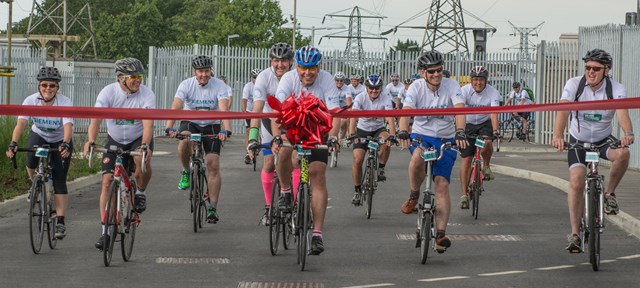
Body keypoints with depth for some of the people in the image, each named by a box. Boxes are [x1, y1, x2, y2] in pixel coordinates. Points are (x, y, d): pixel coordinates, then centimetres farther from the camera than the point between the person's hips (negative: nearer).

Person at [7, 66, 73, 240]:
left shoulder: (65, 102, -27)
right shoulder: (31, 100, -22)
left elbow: (68, 126, -40)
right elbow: (21, 123, -32)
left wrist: (65, 144, -58)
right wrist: (13, 144, -48)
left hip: (60, 141, -2)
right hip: (39, 136, 2)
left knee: (59, 182, -12)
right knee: (31, 163, -29)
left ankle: (60, 223, -9)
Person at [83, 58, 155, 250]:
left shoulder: (146, 95, -20)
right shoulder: (108, 92, -19)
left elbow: (148, 123, -31)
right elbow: (96, 118, -30)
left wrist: (144, 145, -49)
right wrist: (90, 141, -47)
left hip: (139, 139, -1)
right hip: (115, 140, 1)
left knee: (143, 160, -35)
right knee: (107, 182, -9)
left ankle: (141, 192, -5)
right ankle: (106, 231, -3)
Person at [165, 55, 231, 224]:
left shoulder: (219, 86, -17)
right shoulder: (186, 85, -15)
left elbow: (224, 109, -30)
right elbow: (176, 107, -26)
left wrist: (226, 130, -47)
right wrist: (169, 128, -43)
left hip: (212, 126, 0)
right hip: (190, 123, 0)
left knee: (213, 165, -12)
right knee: (184, 142, -35)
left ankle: (212, 208, -7)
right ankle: (186, 172, -7)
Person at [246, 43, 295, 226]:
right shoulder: (264, 77, -24)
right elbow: (257, 109, -30)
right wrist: (253, 137, -41)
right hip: (270, 120, 0)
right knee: (269, 165, -5)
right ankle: (269, 207, 10)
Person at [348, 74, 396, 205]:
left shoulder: (386, 99, -19)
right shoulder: (360, 98, -19)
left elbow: (390, 118, -31)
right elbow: (353, 116, -31)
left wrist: (392, 135, -47)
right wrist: (352, 134, -47)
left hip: (378, 129, 0)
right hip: (362, 130, 0)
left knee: (386, 142, -35)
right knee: (357, 160, -14)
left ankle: (380, 169, -14)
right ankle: (357, 191, 1)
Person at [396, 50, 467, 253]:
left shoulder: (451, 86, -11)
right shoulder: (416, 87, -11)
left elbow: (459, 109, -25)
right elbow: (406, 110, -25)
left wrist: (460, 132, -44)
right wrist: (402, 132, -45)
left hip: (446, 139, 1)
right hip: (421, 135, 0)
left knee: (442, 185, -10)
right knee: (418, 157, -37)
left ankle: (440, 235, -8)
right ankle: (413, 196, -12)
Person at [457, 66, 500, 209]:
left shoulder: (493, 93, -19)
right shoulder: (465, 91, -20)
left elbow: (494, 113, -30)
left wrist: (495, 130, -46)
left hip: (485, 123, 0)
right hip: (468, 124, 0)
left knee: (487, 143, -33)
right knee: (466, 158, -7)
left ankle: (486, 166, -1)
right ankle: (464, 195, -3)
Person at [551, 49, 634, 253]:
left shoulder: (616, 89, -17)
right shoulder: (574, 85, -17)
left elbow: (622, 112, -35)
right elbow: (563, 111, -31)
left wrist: (628, 133, -57)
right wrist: (558, 136, -50)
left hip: (604, 140, 0)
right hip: (579, 141, 0)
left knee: (623, 153, -32)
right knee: (576, 183, -18)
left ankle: (609, 194, -8)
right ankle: (574, 233, -10)